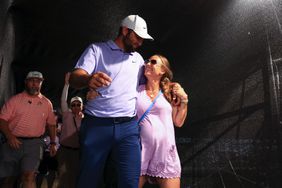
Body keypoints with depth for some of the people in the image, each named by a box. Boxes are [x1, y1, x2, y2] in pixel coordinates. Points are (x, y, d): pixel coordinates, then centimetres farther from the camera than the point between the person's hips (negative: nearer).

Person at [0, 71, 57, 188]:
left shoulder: (47, 103, 10)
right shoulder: (15, 99, 3)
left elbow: (51, 124, 16)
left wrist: (53, 143, 12)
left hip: (34, 143, 0)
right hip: (14, 142, 1)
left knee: (29, 175, -19)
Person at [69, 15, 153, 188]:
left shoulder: (138, 58, 19)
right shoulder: (97, 49, 4)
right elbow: (75, 77, -10)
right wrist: (88, 79, -33)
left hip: (129, 127, 3)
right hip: (96, 125, -3)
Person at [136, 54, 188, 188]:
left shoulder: (170, 93, 7)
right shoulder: (136, 91, 3)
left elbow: (178, 122, 10)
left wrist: (184, 101, 0)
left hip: (165, 149, 1)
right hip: (142, 148, -1)